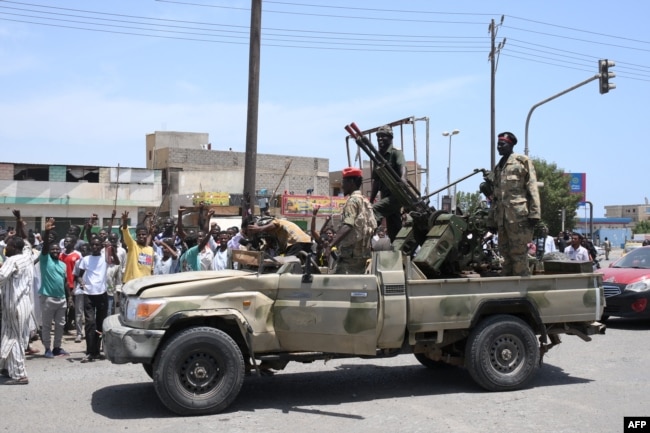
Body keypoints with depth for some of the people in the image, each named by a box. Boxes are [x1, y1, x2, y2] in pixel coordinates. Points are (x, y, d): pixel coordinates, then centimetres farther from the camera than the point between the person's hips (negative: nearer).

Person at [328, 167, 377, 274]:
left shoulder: (352, 200, -10)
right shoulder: (365, 201, 19)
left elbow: (347, 226, -24)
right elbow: (373, 227, 20)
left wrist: (331, 245, -33)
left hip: (351, 253, -10)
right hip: (362, 252, 10)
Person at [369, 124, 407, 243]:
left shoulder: (396, 153, -3)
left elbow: (402, 167, -24)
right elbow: (376, 181, 21)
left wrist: (403, 180, -45)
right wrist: (371, 200, 17)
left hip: (395, 194, -8)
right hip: (386, 196, 8)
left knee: (374, 210, -29)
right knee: (393, 231, 8)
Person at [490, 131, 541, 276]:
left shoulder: (522, 161, 1)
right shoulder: (498, 167, 22)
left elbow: (532, 188, -6)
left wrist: (534, 213, -13)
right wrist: (495, 216, 20)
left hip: (518, 215, -7)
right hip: (502, 217, 7)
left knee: (518, 253, -8)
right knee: (505, 252, 8)